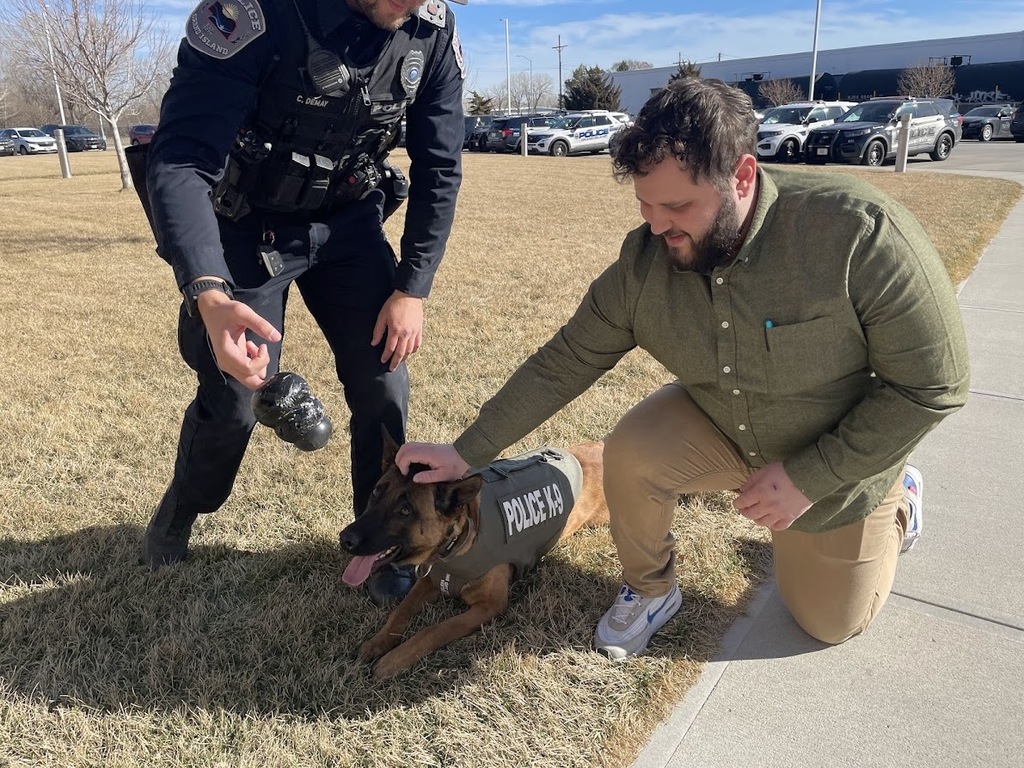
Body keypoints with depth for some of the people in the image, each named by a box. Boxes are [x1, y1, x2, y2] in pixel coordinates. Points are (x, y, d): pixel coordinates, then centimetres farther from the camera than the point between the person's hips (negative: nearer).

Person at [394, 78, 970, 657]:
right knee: (631, 453, -27)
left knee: (831, 622, 12)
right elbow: (565, 363, -15)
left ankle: (894, 499, 40)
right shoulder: (643, 261, -23)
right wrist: (467, 454, -16)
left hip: (838, 458, -2)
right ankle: (651, 590, 4)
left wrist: (808, 478, -27)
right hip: (722, 429, 2)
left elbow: (934, 384, -26)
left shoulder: (859, 232, -34)